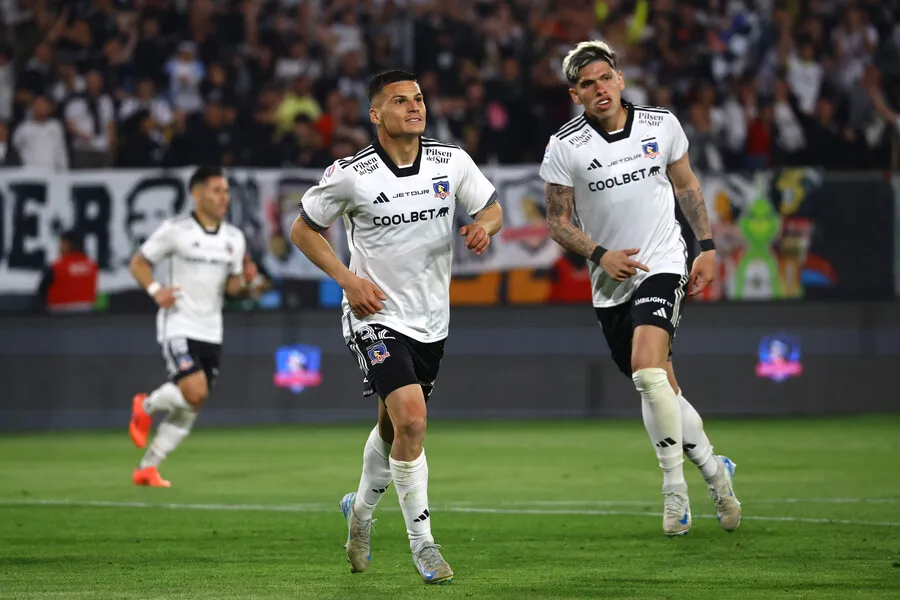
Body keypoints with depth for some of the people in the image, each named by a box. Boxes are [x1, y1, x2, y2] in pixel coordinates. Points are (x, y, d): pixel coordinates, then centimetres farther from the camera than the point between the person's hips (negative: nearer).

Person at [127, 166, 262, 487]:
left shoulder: (234, 238, 8)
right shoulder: (175, 230, -7)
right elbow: (138, 262, 0)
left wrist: (246, 281, -7)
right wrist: (154, 290, -17)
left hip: (211, 332, 6)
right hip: (178, 326, -6)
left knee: (189, 410, 5)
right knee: (194, 392, -22)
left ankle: (148, 467, 16)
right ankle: (146, 406, 9)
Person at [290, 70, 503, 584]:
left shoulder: (453, 162, -3)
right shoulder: (352, 176, -13)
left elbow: (491, 208, 11)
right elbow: (303, 230, -1)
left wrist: (484, 227, -14)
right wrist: (348, 279, -13)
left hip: (432, 321, 5)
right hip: (377, 316, -5)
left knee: (394, 427, 18)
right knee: (411, 418, -21)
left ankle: (361, 511, 46)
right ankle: (423, 543, -11)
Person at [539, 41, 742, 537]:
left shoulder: (661, 124, 0)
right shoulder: (565, 146, -6)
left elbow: (686, 185, 15)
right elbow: (558, 222, -1)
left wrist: (707, 246, 10)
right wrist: (600, 254, -17)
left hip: (662, 264, -2)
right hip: (610, 283, 2)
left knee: (648, 366, -23)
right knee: (657, 386, 7)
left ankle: (675, 487, -14)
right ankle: (712, 469, 27)